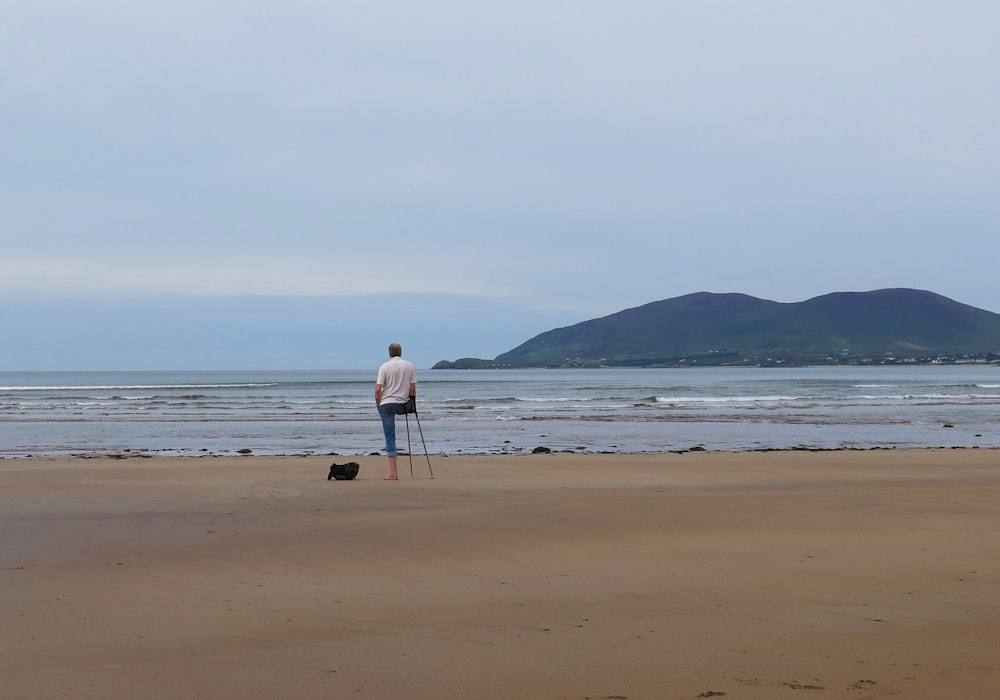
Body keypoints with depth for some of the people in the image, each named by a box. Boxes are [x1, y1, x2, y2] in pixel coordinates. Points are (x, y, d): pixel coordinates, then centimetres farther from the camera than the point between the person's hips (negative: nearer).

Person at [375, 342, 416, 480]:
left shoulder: (385, 367, -5)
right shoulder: (409, 366, 2)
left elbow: (378, 390, -9)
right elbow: (413, 390, 4)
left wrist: (378, 405, 7)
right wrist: (413, 404, 18)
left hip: (386, 404, -1)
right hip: (403, 405, 1)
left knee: (390, 438, 0)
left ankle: (393, 473, -3)